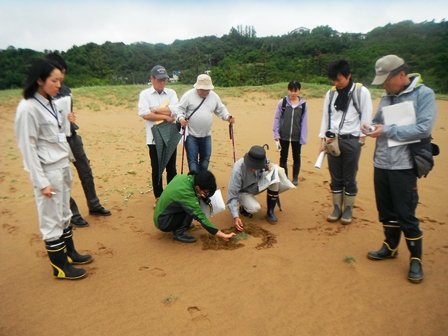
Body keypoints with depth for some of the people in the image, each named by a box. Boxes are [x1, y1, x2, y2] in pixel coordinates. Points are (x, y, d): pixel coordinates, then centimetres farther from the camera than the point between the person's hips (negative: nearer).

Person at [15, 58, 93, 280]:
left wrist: (67, 164, 12)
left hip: (63, 166, 8)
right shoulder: (28, 108, -15)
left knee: (64, 215, 19)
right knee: (52, 220, 4)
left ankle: (70, 253, 35)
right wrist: (41, 182, -17)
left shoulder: (50, 103, 10)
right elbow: (28, 147, -16)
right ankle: (60, 267, 18)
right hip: (48, 171, -8)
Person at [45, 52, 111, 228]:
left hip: (72, 136, 7)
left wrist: (70, 117, 0)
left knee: (86, 172, 14)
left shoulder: (65, 89, 7)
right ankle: (73, 215, 19)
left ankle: (94, 206, 31)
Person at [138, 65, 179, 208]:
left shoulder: (171, 93, 6)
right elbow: (144, 114, -14)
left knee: (171, 168, 11)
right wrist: (165, 116, -13)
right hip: (154, 138, -1)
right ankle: (158, 197, 23)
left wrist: (154, 109, -10)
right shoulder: (145, 94, 0)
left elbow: (174, 111, -10)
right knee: (156, 170, 8)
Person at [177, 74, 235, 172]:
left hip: (206, 135, 5)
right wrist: (181, 118, -26)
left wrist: (227, 117, -5)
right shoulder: (188, 95, -7)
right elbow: (180, 109, -6)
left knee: (205, 159, 14)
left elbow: (221, 110, 13)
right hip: (191, 135, -4)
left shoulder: (214, 96, 5)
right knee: (193, 160, -3)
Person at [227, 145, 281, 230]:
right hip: (244, 192, -5)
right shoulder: (238, 170, -35)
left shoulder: (261, 159, -20)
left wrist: (270, 166, -21)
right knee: (254, 208, -33)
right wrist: (236, 217, -38)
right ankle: (243, 208, 6)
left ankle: (270, 212, -11)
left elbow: (268, 163, 6)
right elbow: (232, 194, -31)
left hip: (258, 185, 5)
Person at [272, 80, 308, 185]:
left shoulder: (303, 104, -4)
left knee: (296, 157, 13)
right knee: (283, 157, 10)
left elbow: (304, 122, -1)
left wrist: (303, 138, -3)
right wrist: (276, 135, -5)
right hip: (284, 136, 0)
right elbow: (277, 118, -1)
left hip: (297, 137, 0)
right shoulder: (282, 102, -5)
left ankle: (295, 178, 29)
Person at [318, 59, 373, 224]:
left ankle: (348, 209, 20)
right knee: (335, 177, 10)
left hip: (351, 141, -3)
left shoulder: (361, 92, -3)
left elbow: (366, 118, -2)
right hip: (333, 140, 4)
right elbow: (326, 117, 10)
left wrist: (361, 140, -7)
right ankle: (337, 207, 22)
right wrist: (322, 140, 6)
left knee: (349, 178, 5)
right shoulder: (331, 93, 9)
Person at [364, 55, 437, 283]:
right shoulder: (386, 97, 11)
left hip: (403, 166, -6)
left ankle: (416, 259, 20)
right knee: (386, 210, 16)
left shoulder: (424, 94, -8)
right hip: (380, 163, 6)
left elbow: (424, 128, -18)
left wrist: (387, 130, -19)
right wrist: (370, 127, -3)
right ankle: (390, 247, 34)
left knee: (406, 214, 1)